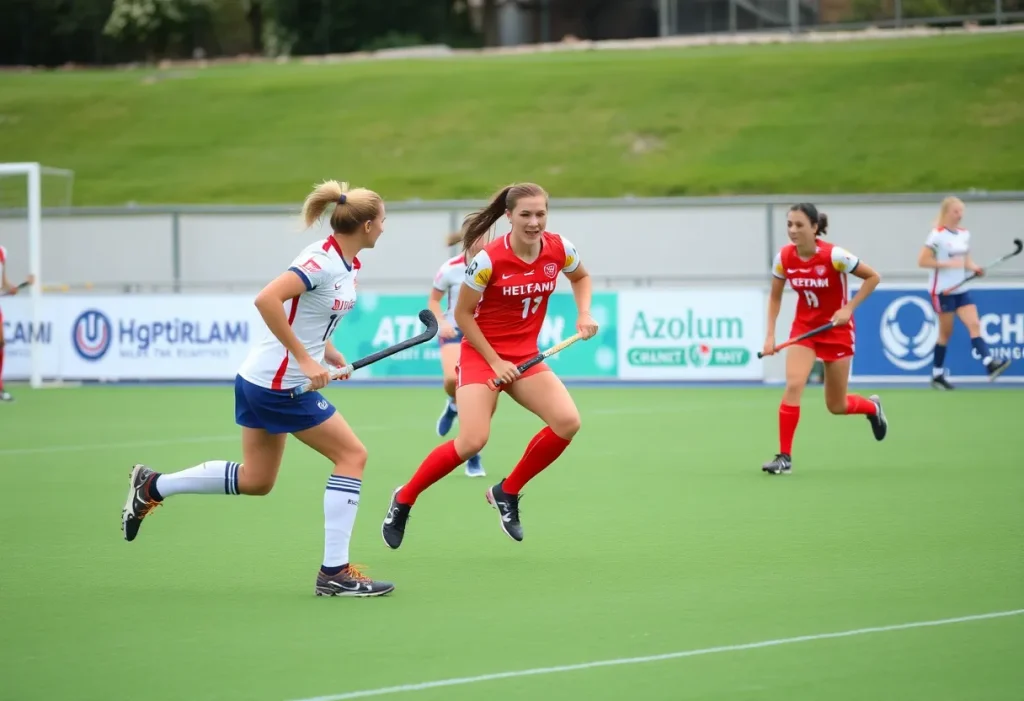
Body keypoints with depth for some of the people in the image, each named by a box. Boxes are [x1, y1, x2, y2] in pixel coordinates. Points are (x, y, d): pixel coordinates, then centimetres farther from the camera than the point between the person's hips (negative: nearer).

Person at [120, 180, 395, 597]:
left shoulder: (346, 264, 8)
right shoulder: (322, 262, -21)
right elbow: (267, 300, -32)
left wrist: (329, 353, 7)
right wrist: (304, 359, -29)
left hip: (260, 380, 10)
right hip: (281, 385, -10)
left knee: (255, 481, 18)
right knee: (352, 456, -4)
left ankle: (151, 487, 28)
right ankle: (334, 572, -1)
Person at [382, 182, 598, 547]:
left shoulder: (559, 249, -7)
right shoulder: (488, 260, -20)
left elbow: (581, 277, 17)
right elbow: (462, 314, -9)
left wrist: (584, 314, -1)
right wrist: (495, 361, -13)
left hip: (525, 356, 5)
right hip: (481, 353, -5)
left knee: (567, 422, -16)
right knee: (472, 441, -20)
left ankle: (506, 493, 5)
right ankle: (404, 499, 3)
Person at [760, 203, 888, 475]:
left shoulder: (834, 256, -22)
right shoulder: (784, 257, -11)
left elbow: (873, 277, -11)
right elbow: (775, 297, 5)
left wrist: (849, 308, -19)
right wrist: (770, 335, -4)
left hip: (837, 329, -3)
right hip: (804, 327, 3)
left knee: (836, 407, 6)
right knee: (793, 385, -21)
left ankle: (873, 407, 42)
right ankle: (784, 456, -15)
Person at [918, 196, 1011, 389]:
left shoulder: (964, 235, 10)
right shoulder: (938, 235, -10)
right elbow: (922, 261, -14)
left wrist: (975, 268, -4)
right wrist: (948, 263, -22)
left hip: (960, 289, 6)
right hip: (943, 290, -6)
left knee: (974, 325, -9)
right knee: (946, 332, 1)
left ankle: (989, 364, -20)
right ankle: (937, 375, 13)